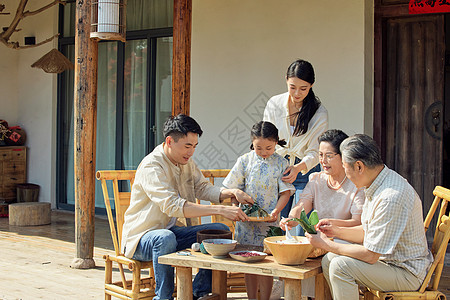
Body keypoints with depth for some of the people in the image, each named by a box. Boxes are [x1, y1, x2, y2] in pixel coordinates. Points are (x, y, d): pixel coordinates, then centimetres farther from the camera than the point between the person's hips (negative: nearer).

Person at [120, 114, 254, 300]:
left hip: (172, 231, 8)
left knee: (221, 231, -6)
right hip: (142, 238, -8)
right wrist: (220, 210, -37)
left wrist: (231, 193, -13)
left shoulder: (186, 162, 7)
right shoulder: (151, 166, -22)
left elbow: (202, 188, 8)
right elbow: (173, 206, -33)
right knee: (165, 238, -40)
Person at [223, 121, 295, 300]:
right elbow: (232, 189, 6)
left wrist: (276, 211, -15)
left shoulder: (281, 164, 0)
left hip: (269, 220, -1)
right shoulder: (245, 161, 2)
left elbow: (285, 192, 0)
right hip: (246, 219, 2)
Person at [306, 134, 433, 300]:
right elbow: (367, 232, 17)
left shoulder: (391, 197, -29)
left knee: (340, 266, -24)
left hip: (406, 273, -10)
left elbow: (370, 255, -26)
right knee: (328, 260, 4)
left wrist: (326, 244, -15)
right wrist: (337, 231, 4)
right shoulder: (377, 185, 4)